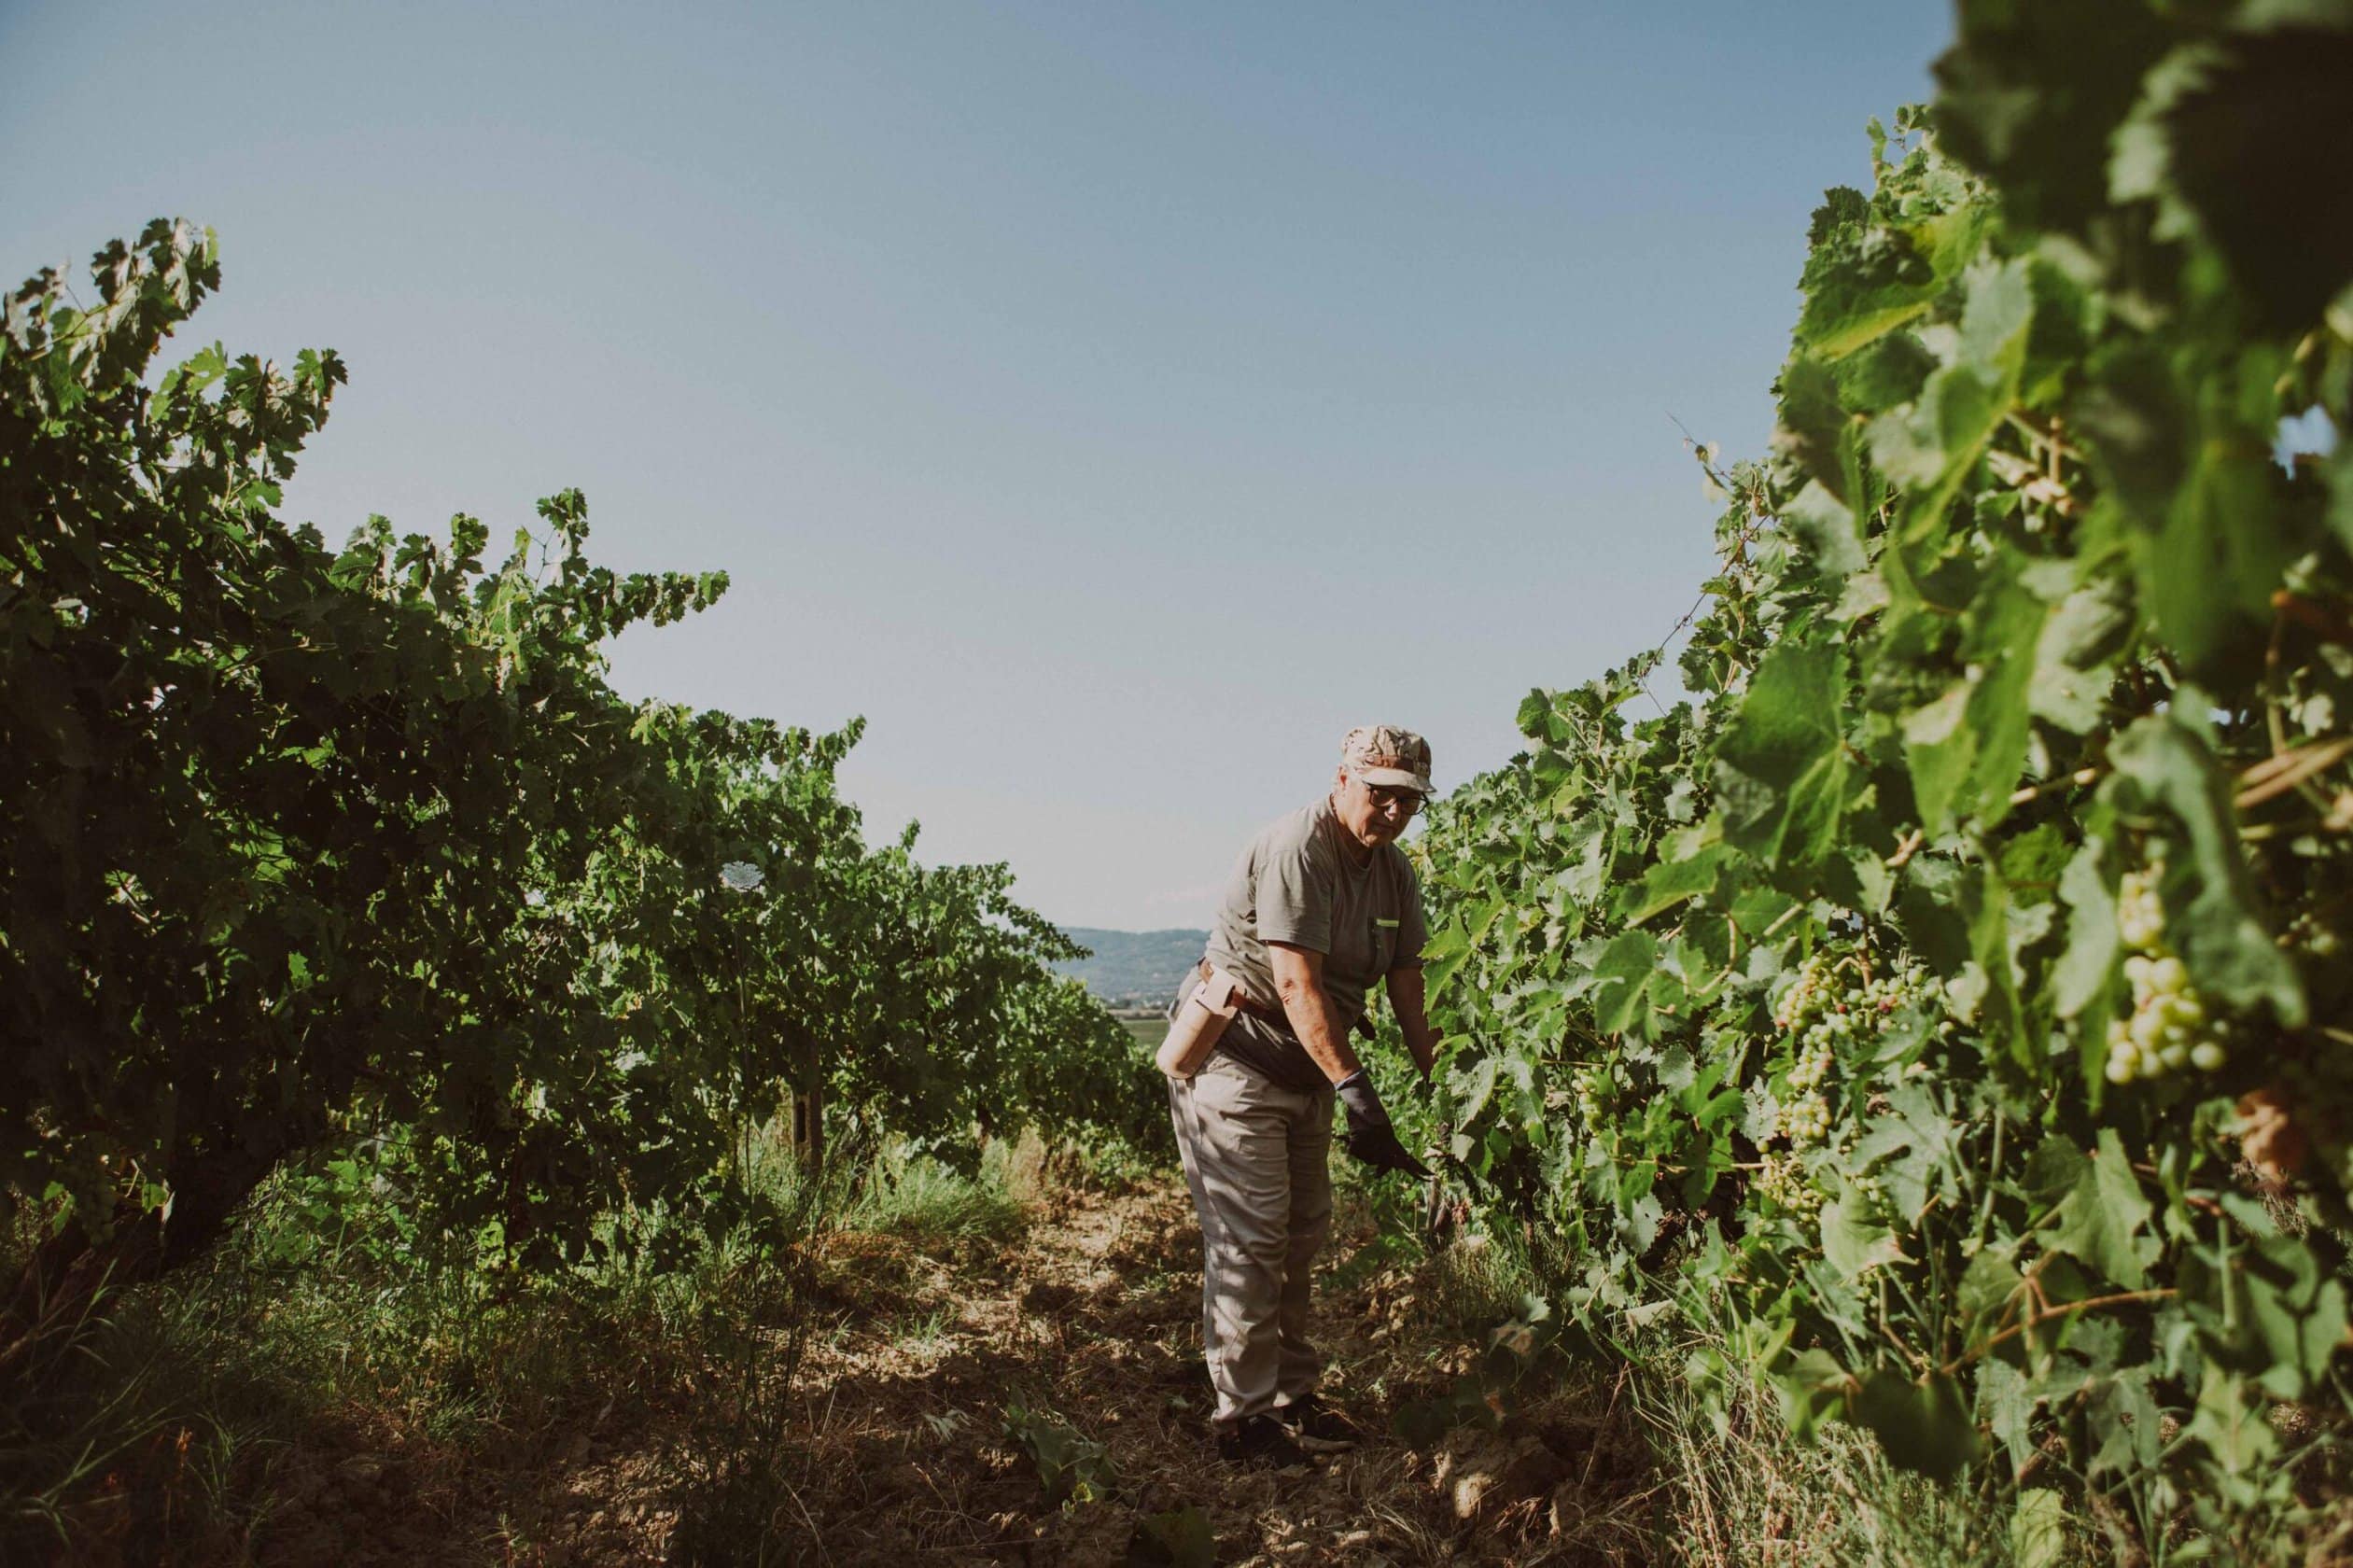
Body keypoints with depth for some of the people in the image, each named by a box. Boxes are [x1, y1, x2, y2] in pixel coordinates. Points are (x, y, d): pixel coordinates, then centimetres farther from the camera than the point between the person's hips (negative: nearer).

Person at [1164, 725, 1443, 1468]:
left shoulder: (1395, 871, 4)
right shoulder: (1296, 849, -22)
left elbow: (1407, 987, 4)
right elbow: (1297, 985, -29)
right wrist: (1355, 1090, -35)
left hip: (1307, 1067, 9)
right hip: (1233, 1059, -9)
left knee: (1302, 1232, 14)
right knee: (1249, 1238, -6)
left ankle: (1293, 1397, 26)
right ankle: (1244, 1418, 4)